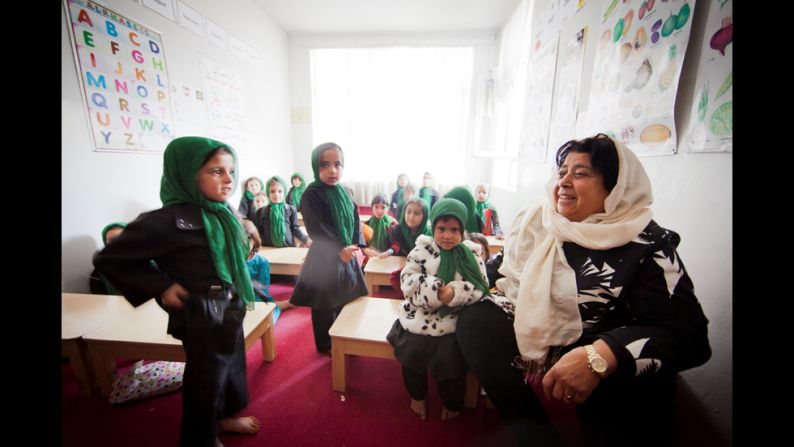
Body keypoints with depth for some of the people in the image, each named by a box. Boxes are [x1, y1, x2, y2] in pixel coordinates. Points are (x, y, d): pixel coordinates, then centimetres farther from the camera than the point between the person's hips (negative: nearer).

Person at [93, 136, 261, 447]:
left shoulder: (224, 213, -1)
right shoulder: (170, 220, -23)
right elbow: (109, 260, -13)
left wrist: (238, 293, 8)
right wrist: (162, 288, -16)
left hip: (231, 308, 7)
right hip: (203, 315, -7)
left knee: (231, 364, 25)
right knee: (207, 379, 15)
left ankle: (225, 417, 51)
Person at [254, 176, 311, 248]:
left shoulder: (291, 210, 0)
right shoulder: (261, 211, 4)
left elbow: (295, 228, 1)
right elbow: (258, 232, 7)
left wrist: (306, 239, -10)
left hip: (288, 247, -1)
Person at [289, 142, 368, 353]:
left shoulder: (345, 192, 6)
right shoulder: (311, 194, -15)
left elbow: (355, 220, 6)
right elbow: (316, 228, -21)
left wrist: (354, 245, -7)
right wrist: (339, 250, -22)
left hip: (347, 254, 7)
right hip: (324, 257, -6)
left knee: (344, 300, 19)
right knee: (326, 306, 9)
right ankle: (325, 346, 31)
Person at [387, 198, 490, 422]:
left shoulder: (471, 255, 2)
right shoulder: (421, 250, -1)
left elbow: (480, 289, -6)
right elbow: (409, 283, -9)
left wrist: (454, 293, -24)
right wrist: (437, 290, -23)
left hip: (454, 321, 0)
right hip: (420, 318, 1)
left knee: (450, 359, -10)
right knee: (413, 351, -9)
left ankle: (452, 403, 25)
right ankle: (417, 395, 26)